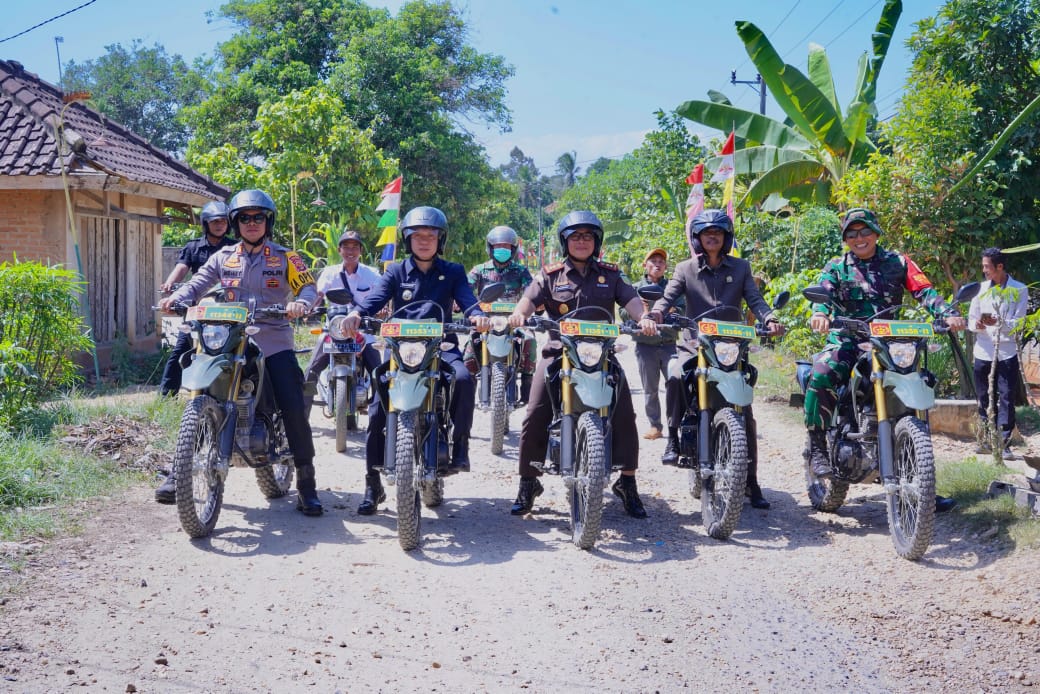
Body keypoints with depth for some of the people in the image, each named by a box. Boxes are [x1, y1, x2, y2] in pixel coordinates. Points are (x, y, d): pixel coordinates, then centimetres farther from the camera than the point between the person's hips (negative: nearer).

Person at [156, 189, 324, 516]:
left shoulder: (284, 257, 7)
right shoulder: (224, 257, 14)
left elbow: (308, 285, 0)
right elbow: (199, 282, 6)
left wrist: (301, 302, -23)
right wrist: (176, 297, -14)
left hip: (274, 342, -2)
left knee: (294, 408, -12)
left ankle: (306, 483, -2)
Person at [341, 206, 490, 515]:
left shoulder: (453, 272, 13)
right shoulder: (396, 272, 14)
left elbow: (466, 299, -4)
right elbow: (376, 297, -5)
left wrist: (477, 315, -29)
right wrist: (356, 313, -28)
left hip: (441, 346, -1)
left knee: (464, 378, -33)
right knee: (377, 410, -12)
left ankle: (460, 446, -17)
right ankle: (373, 486, -3)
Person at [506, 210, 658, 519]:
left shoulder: (610, 275, 14)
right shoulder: (550, 275, 11)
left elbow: (631, 299, 3)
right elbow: (531, 298, -3)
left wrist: (645, 318, -19)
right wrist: (519, 314, -26)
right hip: (559, 351, -1)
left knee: (624, 416, -11)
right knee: (535, 417, -11)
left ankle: (627, 483, 3)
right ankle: (528, 483, 3)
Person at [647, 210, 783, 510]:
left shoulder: (740, 268, 12)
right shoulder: (685, 269, 10)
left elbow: (754, 299, 2)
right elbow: (668, 296, -3)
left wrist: (770, 319, -19)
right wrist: (656, 312, -26)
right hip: (694, 345, -1)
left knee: (746, 417, -3)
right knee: (675, 377, -35)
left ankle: (751, 482, 5)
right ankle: (673, 437, -16)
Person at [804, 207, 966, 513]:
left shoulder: (898, 262, 12)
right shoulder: (836, 267, 12)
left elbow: (924, 290, -1)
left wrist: (948, 313, -21)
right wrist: (820, 313, -31)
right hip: (846, 340, -2)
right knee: (821, 373, -34)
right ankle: (817, 449, -24)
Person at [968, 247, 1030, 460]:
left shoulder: (1019, 290, -1)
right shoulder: (981, 289, 10)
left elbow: (1019, 322, -8)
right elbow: (971, 317, 11)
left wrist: (998, 322, -24)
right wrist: (976, 324, -13)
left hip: (1007, 353, -4)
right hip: (983, 352, 4)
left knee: (1006, 398, -6)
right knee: (983, 398, 10)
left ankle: (1004, 443, -6)